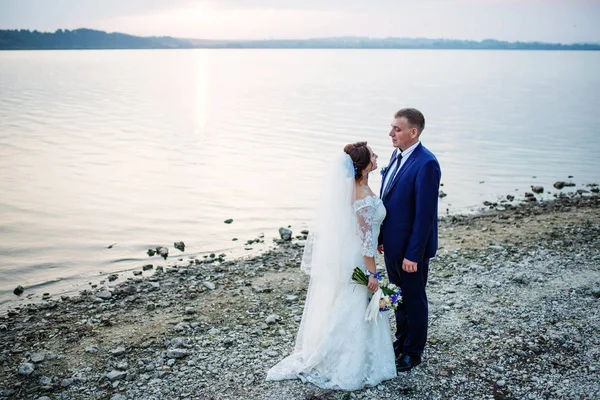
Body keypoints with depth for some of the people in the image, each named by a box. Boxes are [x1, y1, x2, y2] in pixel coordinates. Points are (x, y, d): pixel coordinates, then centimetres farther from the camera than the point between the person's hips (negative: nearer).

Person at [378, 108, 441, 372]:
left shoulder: (426, 164, -22)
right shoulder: (397, 155, 5)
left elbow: (425, 214, -23)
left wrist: (413, 254, -21)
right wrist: (381, 237, 12)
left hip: (411, 247, -8)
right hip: (392, 244, 8)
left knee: (414, 300, 10)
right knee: (398, 296, 22)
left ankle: (413, 352, 28)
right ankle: (401, 341, 41)